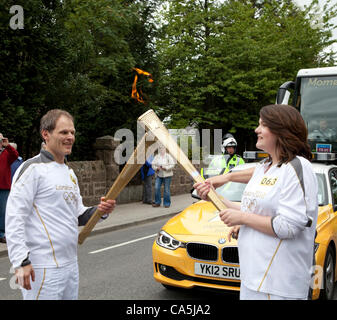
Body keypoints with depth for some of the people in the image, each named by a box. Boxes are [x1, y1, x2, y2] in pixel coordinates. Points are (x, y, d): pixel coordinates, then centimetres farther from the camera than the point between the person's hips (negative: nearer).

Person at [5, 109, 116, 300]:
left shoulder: (69, 172, 17)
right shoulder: (33, 168, -11)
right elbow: (14, 218, -16)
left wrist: (99, 211, 0)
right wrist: (21, 261, -22)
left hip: (71, 264, 9)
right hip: (43, 269, -9)